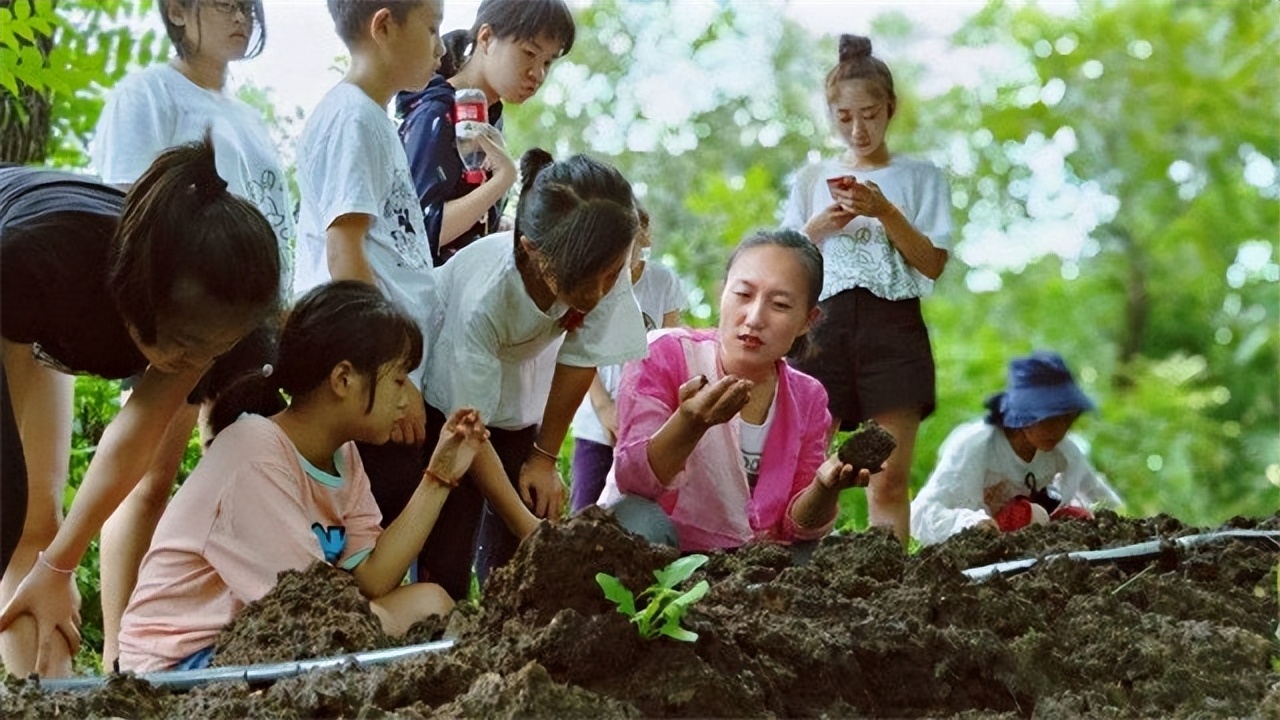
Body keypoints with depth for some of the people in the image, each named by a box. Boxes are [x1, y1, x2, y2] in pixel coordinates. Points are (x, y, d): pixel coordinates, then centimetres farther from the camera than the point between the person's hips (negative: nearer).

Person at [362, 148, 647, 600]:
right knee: (444, 567, -14)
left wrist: (545, 457, -3)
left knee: (516, 559, -3)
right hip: (446, 397, -4)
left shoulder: (604, 270, -28)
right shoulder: (484, 295, -38)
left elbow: (580, 359, -10)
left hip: (520, 405, 4)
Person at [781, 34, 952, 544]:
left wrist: (885, 212, -11)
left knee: (889, 481, -6)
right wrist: (820, 226, -4)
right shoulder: (812, 180, 17)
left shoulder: (919, 177, 11)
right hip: (825, 324, 2)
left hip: (892, 326, -1)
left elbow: (933, 263, 2)